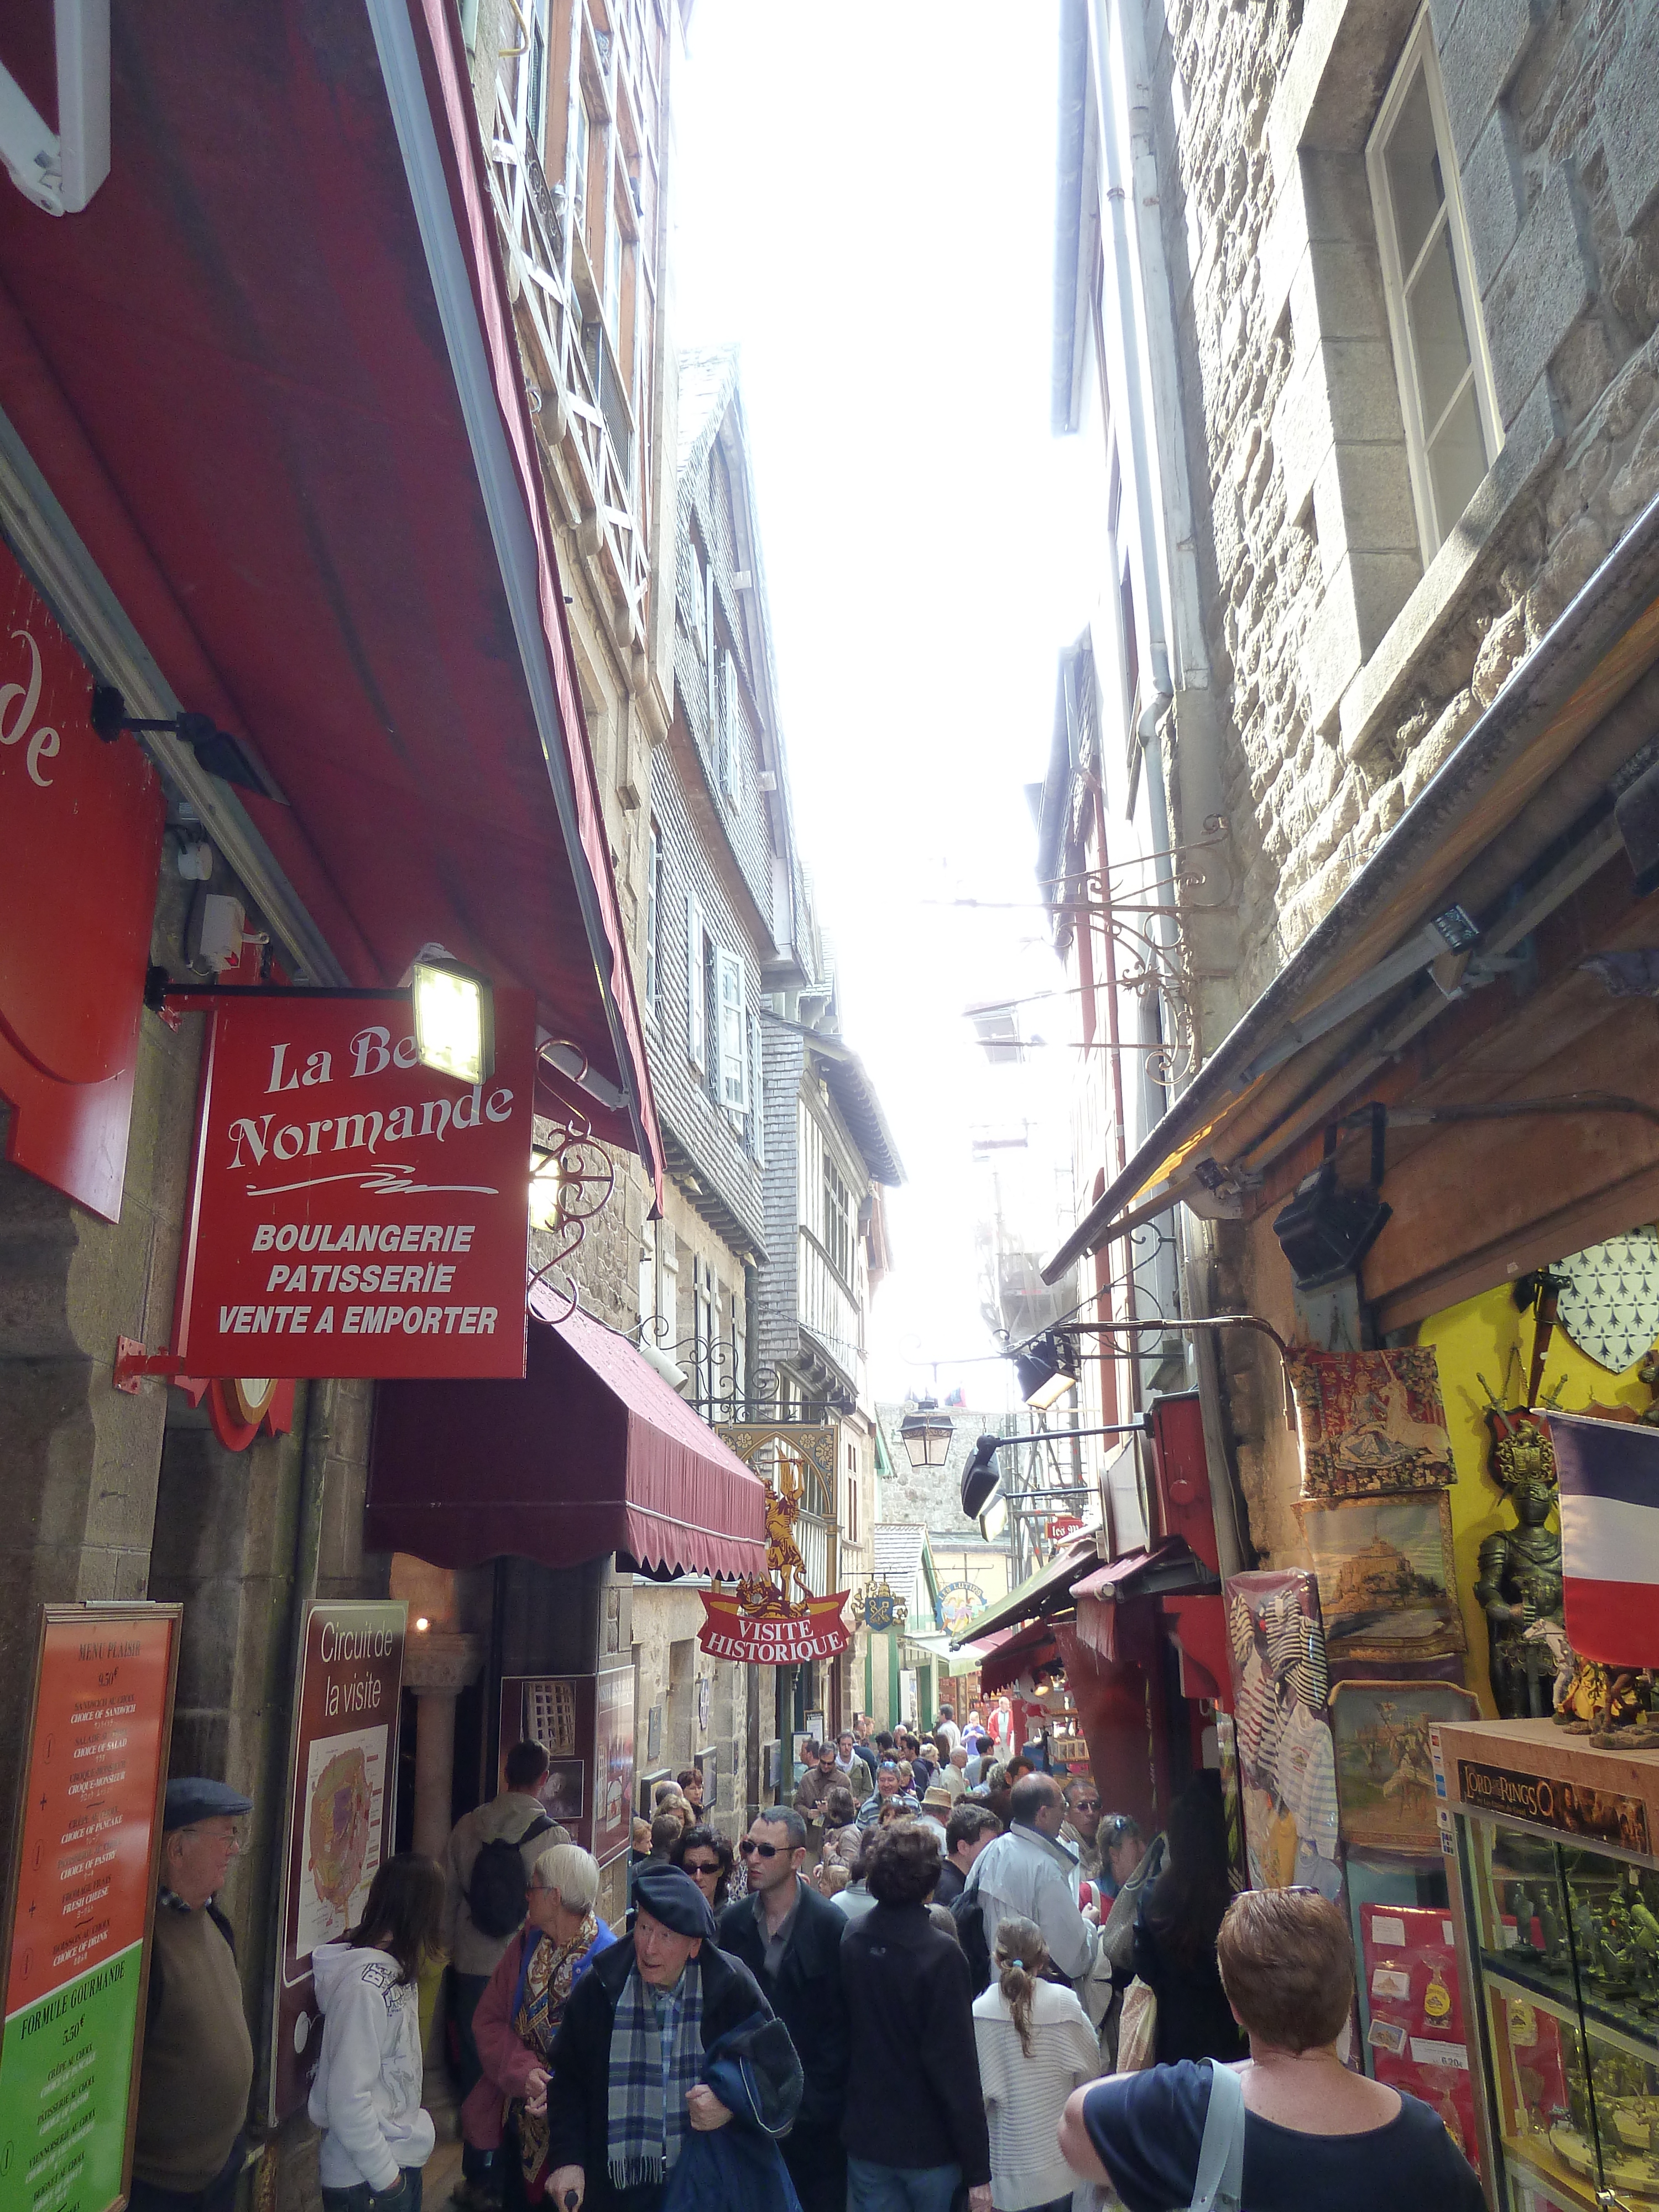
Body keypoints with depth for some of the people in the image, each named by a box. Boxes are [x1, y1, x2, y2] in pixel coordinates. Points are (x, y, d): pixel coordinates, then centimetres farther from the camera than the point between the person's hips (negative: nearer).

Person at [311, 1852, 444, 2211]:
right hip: (364, 2181, -8)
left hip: (402, 2157, 8)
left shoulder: (396, 1967, 1)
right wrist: (385, 2175, -18)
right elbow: (348, 2098, -27)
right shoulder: (364, 1985, -27)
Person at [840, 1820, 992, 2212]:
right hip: (929, 2147, -5)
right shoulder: (941, 1954, -21)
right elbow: (956, 2065, -19)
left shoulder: (851, 1940, -3)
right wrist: (978, 2172, -13)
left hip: (864, 2140, 5)